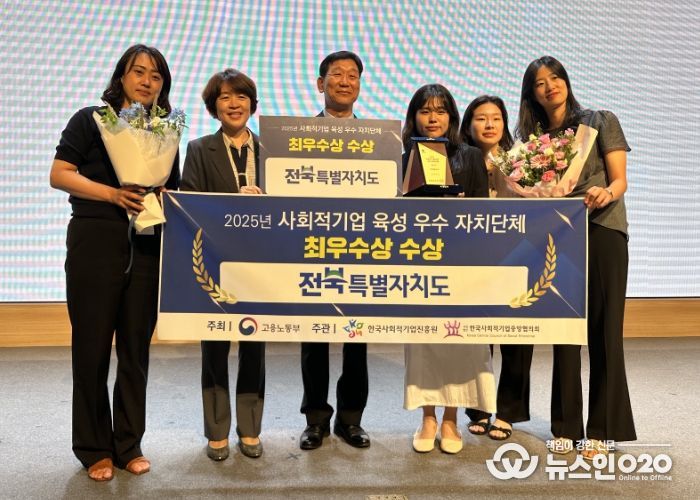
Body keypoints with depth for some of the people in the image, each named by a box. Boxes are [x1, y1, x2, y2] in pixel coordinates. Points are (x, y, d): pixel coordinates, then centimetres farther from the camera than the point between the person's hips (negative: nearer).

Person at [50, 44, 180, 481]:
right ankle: (94, 449, 19)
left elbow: (174, 191, 17)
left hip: (148, 248, 4)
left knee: (136, 348, 8)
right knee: (92, 347, 3)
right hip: (95, 244, -3)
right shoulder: (91, 120, 3)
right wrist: (112, 193, -18)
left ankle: (130, 445, 21)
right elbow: (60, 174, -4)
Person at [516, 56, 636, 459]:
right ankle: (567, 425, 14)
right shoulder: (531, 136, 13)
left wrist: (606, 193, -24)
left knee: (604, 328, -2)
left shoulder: (602, 122, 5)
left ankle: (602, 429, 7)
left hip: (602, 231, -3)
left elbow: (620, 180, -2)